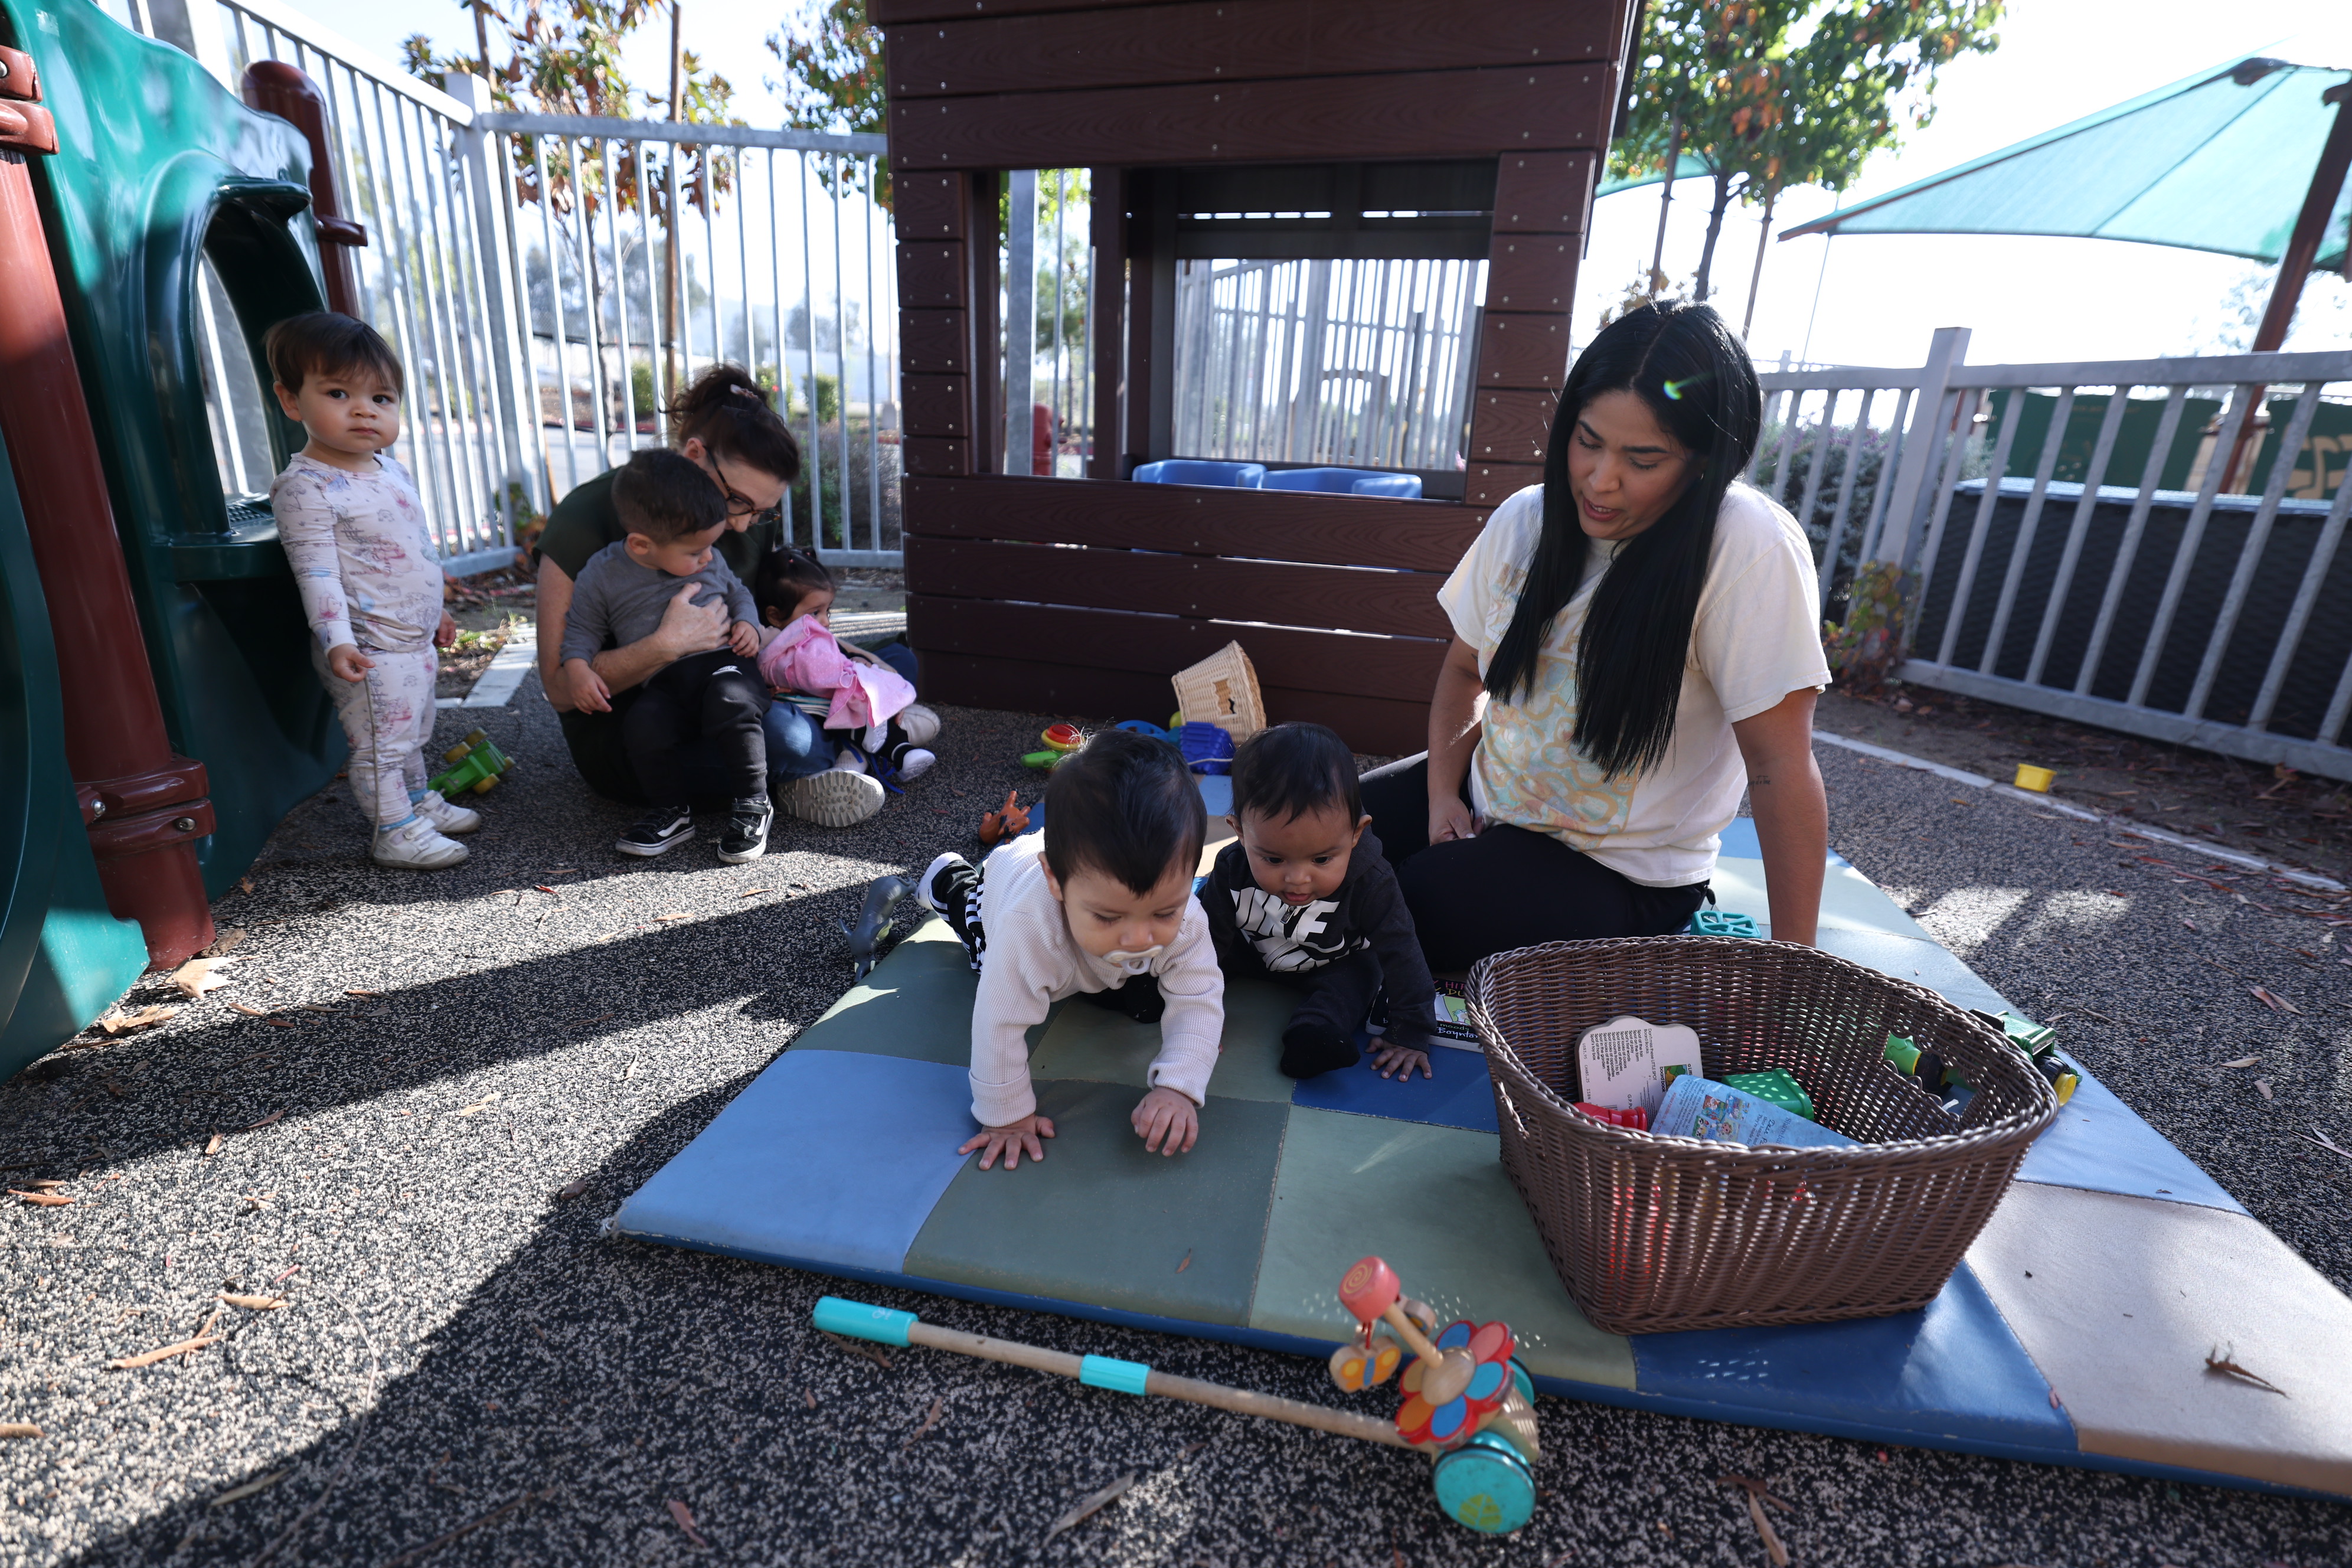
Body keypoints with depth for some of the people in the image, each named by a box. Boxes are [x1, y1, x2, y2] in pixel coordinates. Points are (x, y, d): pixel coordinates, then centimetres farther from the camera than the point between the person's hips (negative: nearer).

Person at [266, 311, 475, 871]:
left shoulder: (391, 468, 9)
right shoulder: (306, 488, -17)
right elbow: (317, 573, -21)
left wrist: (435, 613, 25)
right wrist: (337, 640, -31)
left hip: (416, 639, 9)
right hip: (370, 651, -8)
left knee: (413, 735, 23)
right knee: (381, 742, 2)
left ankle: (420, 802, 40)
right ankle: (394, 831, 14)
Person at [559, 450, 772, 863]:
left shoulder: (710, 561, 8)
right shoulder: (603, 573, 1)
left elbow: (738, 592, 24)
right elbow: (581, 627, 11)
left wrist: (748, 623, 4)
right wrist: (577, 667, -7)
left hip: (725, 663, 0)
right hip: (664, 684, 0)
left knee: (729, 704, -34)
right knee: (643, 723, -30)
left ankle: (753, 806, -18)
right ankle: (674, 812, -5)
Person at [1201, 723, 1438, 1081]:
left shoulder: (1369, 882, -37)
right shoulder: (1231, 869, -32)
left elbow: (1401, 956, -28)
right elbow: (1210, 938, -19)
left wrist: (1410, 1034, -25)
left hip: (1338, 962, -2)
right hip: (1253, 951, 2)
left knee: (1356, 975, -28)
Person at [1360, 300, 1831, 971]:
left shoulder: (1750, 551, -23)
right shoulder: (1525, 519, -5)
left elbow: (1780, 768, -22)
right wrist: (1441, 794, -6)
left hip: (1620, 873, -5)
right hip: (1483, 797, 6)